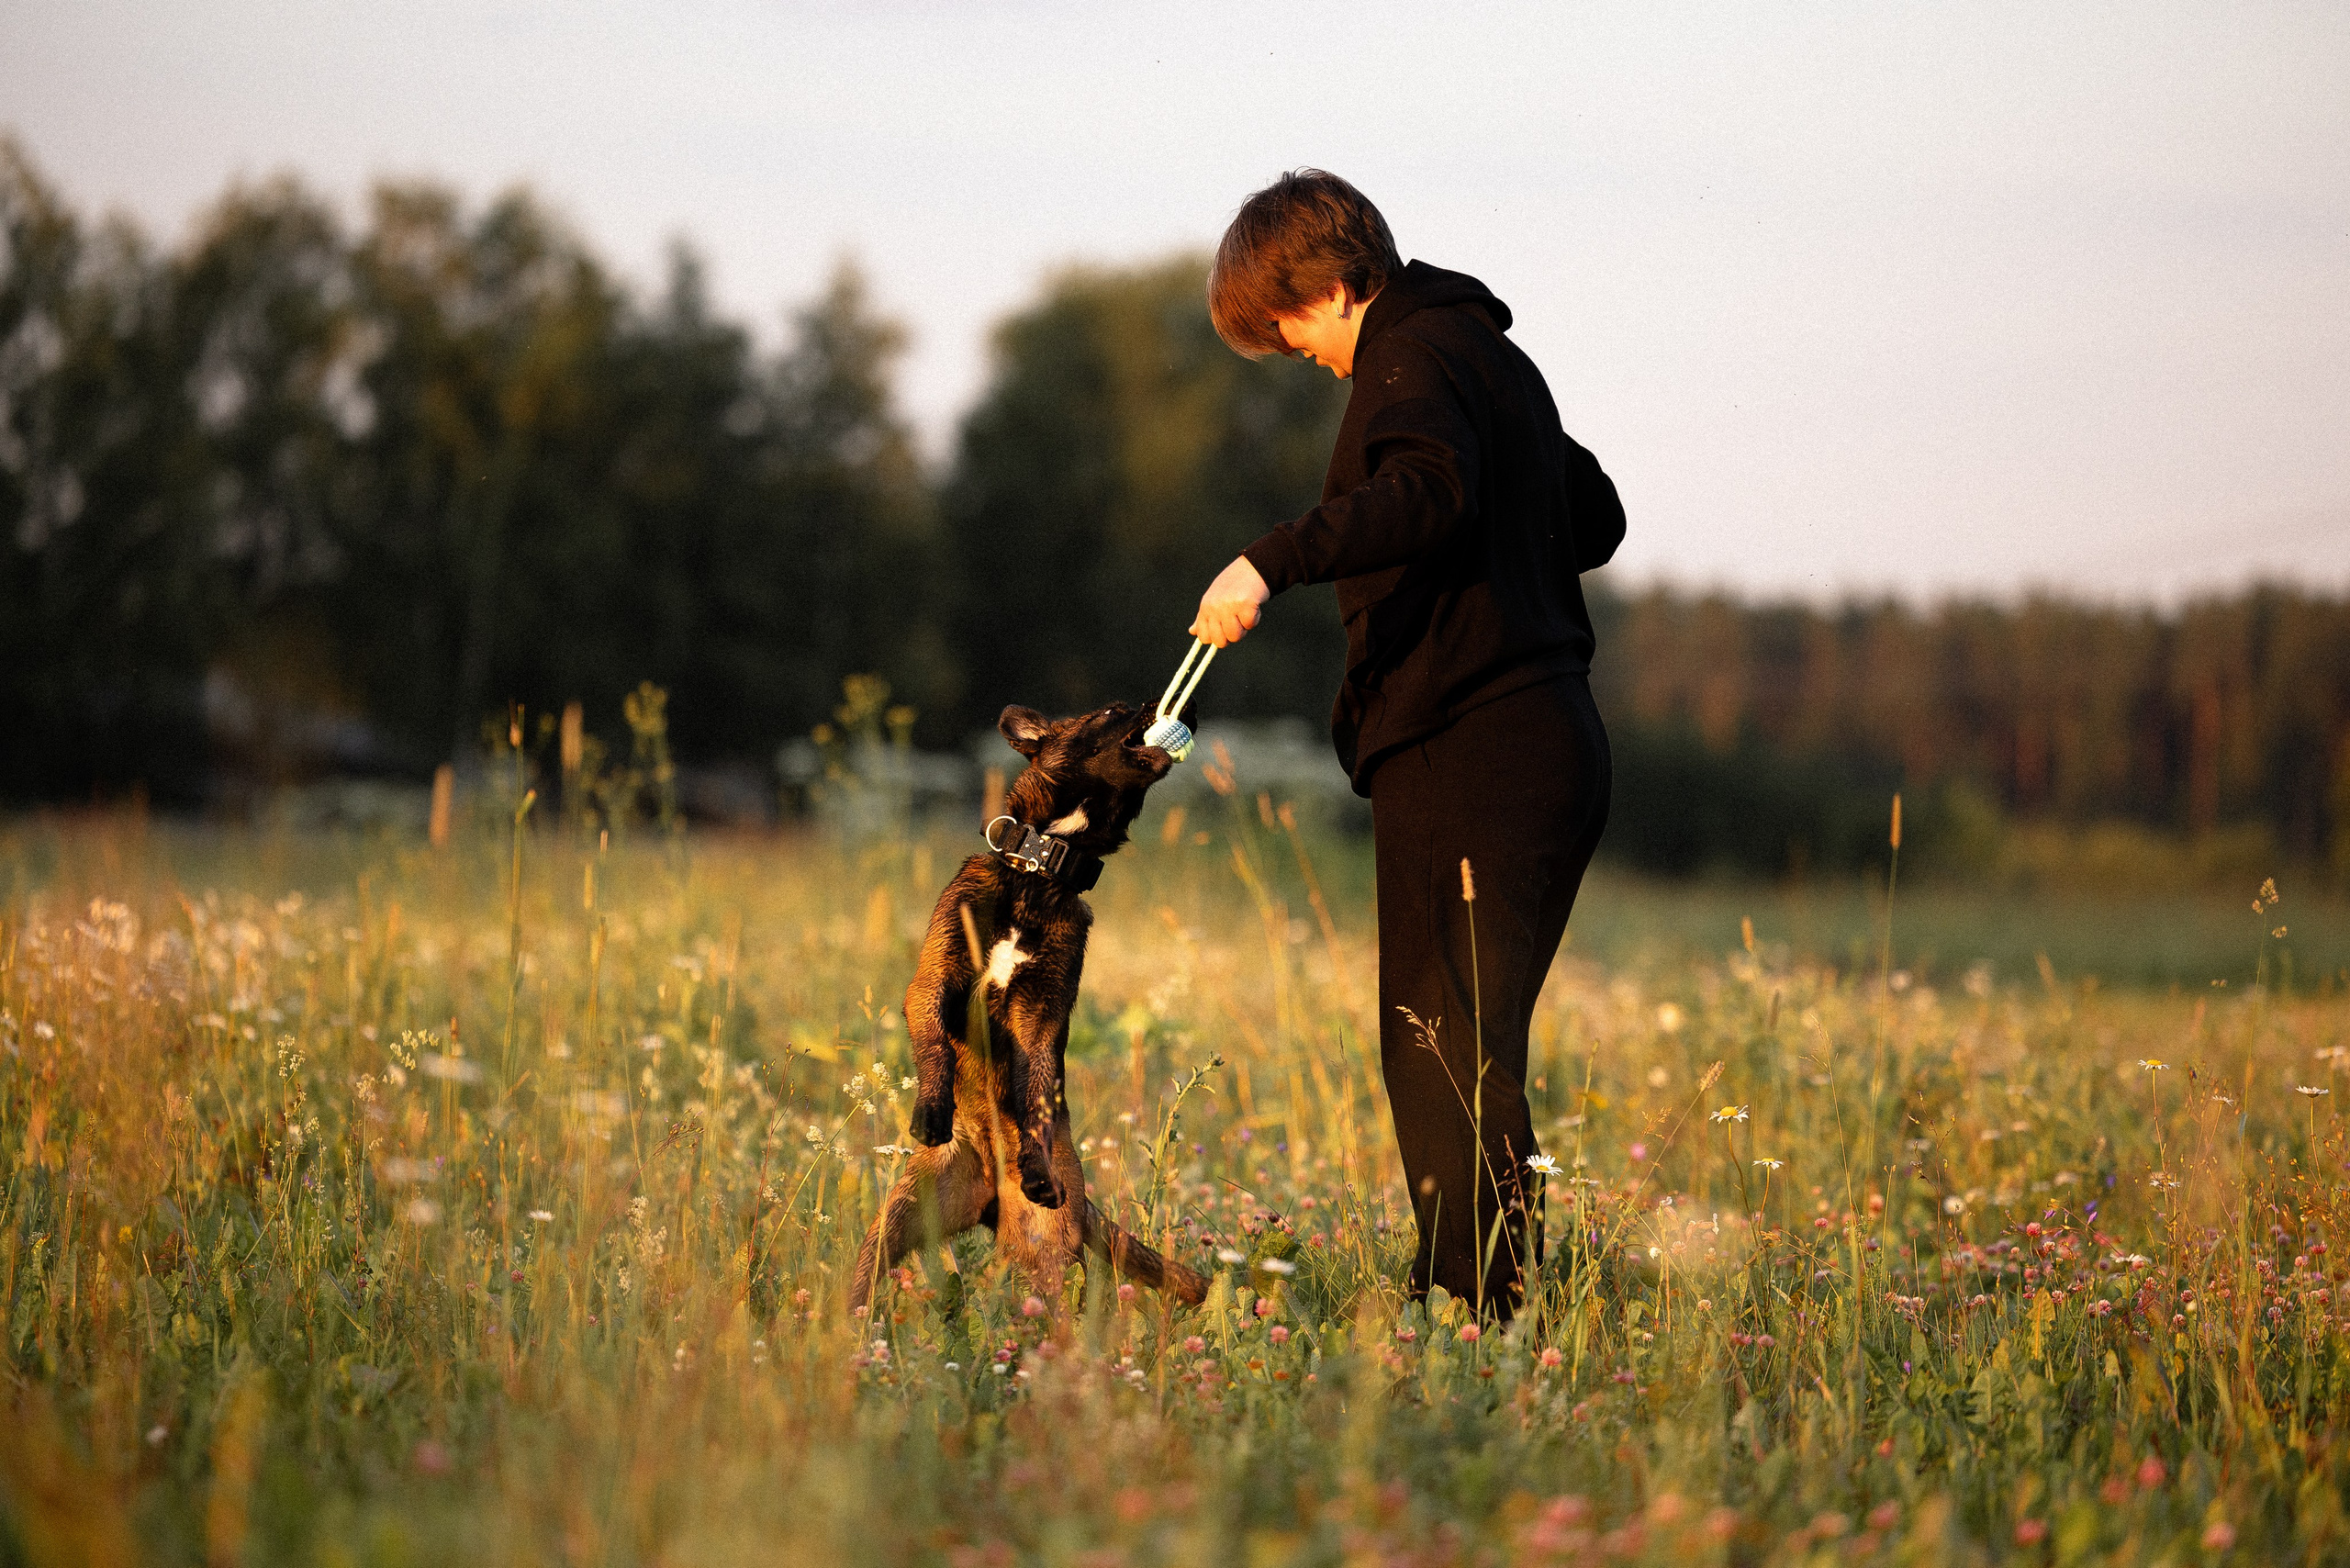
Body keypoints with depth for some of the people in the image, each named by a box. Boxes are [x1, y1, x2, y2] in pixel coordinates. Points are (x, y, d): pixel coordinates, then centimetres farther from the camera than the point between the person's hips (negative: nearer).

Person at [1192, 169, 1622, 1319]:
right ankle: (1462, 1307, 15)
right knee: (1442, 1049, 12)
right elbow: (1595, 519, 30)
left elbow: (1430, 490, -31)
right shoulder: (1493, 353, 21)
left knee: (1455, 1055, -10)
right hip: (1549, 744, 10)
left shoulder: (1415, 354, -9)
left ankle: (1494, 1311, -13)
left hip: (1468, 754, -10)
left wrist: (1278, 559, -38)